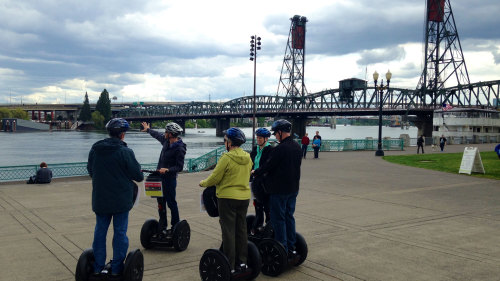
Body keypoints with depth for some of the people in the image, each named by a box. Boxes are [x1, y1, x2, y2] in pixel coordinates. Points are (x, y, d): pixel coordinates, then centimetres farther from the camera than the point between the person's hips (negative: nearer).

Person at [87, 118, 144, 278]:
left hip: (100, 199, 5)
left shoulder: (95, 149, 1)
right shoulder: (125, 152, -16)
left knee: (100, 231, 14)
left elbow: (90, 171, 13)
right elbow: (138, 176, -12)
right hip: (121, 200, -4)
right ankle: (116, 270, 11)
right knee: (120, 232, 5)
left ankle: (97, 268, 21)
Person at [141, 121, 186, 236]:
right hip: (160, 176, 8)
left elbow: (180, 167, -19)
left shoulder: (179, 149, -18)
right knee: (161, 201, 12)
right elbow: (158, 135, 27)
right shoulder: (166, 141, 5)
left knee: (171, 203, -1)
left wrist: (167, 170, -31)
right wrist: (148, 130, 42)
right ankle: (162, 226, 23)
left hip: (170, 179, -8)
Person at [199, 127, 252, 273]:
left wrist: (203, 183, 5)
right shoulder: (248, 157, 4)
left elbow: (214, 178, -13)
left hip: (228, 198, -7)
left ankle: (230, 265, 6)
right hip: (244, 197, 7)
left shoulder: (226, 157, -17)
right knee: (241, 230, 14)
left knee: (228, 232, 1)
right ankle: (242, 262, 22)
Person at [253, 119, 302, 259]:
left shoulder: (280, 149, -20)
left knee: (278, 219, 1)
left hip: (279, 190, -8)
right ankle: (291, 248, 22)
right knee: (289, 216, 16)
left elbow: (268, 166, -15)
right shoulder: (297, 147, 7)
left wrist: (255, 173, 4)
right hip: (293, 188, 8)